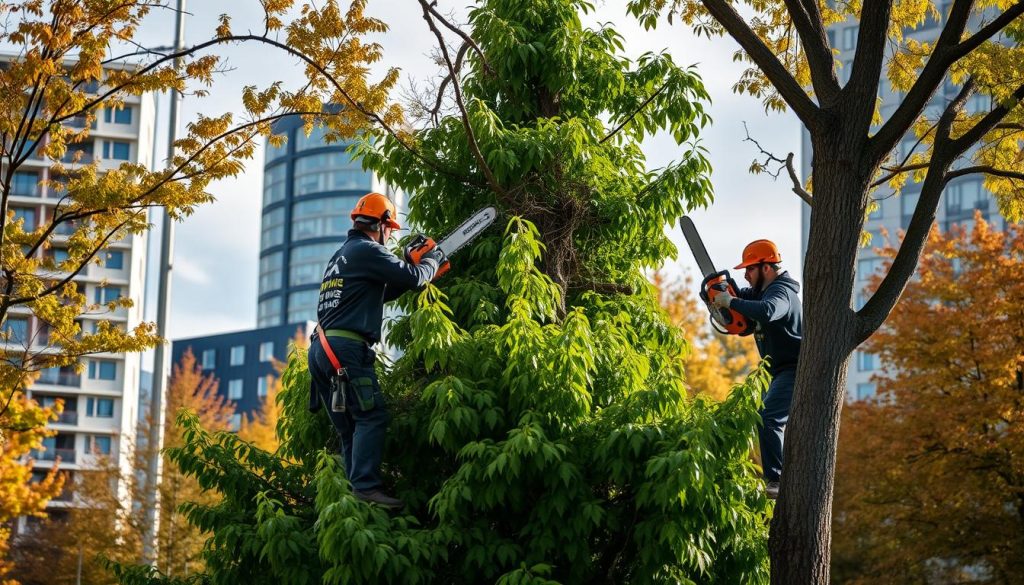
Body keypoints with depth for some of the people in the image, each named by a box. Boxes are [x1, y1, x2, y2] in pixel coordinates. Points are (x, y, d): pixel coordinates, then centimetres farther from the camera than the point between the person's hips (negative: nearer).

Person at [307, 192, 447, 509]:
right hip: (347, 348, -10)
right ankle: (366, 487, -24)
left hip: (320, 350, 10)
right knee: (372, 416, -14)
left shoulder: (340, 256, 26)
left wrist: (407, 270, 24)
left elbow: (376, 294, 32)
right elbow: (413, 277, -7)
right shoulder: (367, 250, -4)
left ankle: (356, 490, 3)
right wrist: (433, 260, 13)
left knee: (350, 429, 8)